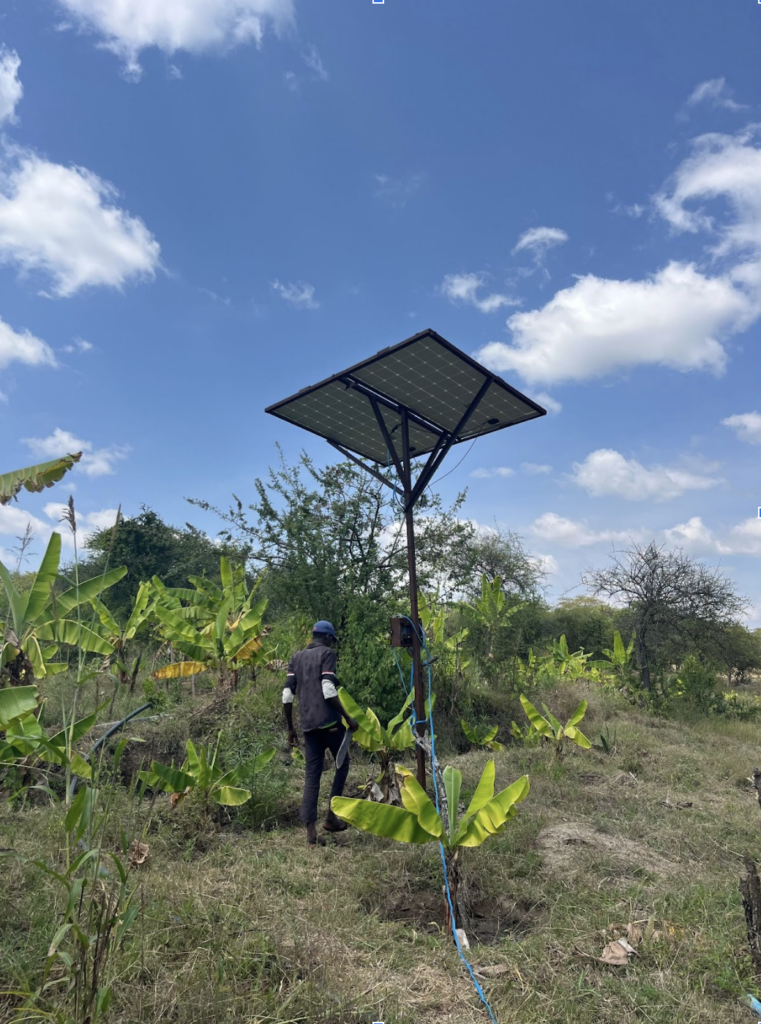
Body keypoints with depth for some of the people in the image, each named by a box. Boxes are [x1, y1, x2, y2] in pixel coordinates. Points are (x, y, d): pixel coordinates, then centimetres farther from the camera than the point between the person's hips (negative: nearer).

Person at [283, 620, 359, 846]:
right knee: (342, 763, 15)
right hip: (329, 721, -5)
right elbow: (328, 691, -14)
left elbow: (287, 695, 9)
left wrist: (290, 728, 16)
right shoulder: (327, 653, -2)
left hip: (308, 724, 5)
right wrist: (348, 718, -7)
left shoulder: (297, 658, 15)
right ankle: (331, 816, 14)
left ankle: (310, 829, 3)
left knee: (312, 774, 7)